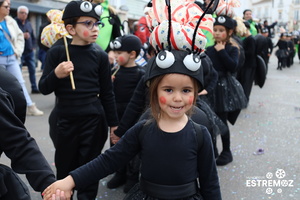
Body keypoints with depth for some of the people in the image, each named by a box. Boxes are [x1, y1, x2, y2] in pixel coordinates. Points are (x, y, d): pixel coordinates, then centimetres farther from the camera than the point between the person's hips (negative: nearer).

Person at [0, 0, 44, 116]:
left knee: (20, 82, 5)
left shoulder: (11, 22, 5)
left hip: (12, 57, 4)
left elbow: (19, 36, 14)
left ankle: (30, 107, 9)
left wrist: (18, 51, 5)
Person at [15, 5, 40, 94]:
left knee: (32, 70, 7)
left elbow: (33, 36, 21)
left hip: (30, 52, 6)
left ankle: (34, 88, 16)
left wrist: (33, 46, 9)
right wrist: (22, 36, -23)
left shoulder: (28, 23, 13)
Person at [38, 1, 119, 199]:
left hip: (94, 120, 0)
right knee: (64, 168, 14)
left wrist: (113, 123, 5)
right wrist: (56, 75, -21)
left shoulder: (100, 55, -3)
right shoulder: (56, 52, -4)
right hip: (64, 120, 1)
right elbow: (44, 89, -1)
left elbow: (107, 93, 2)